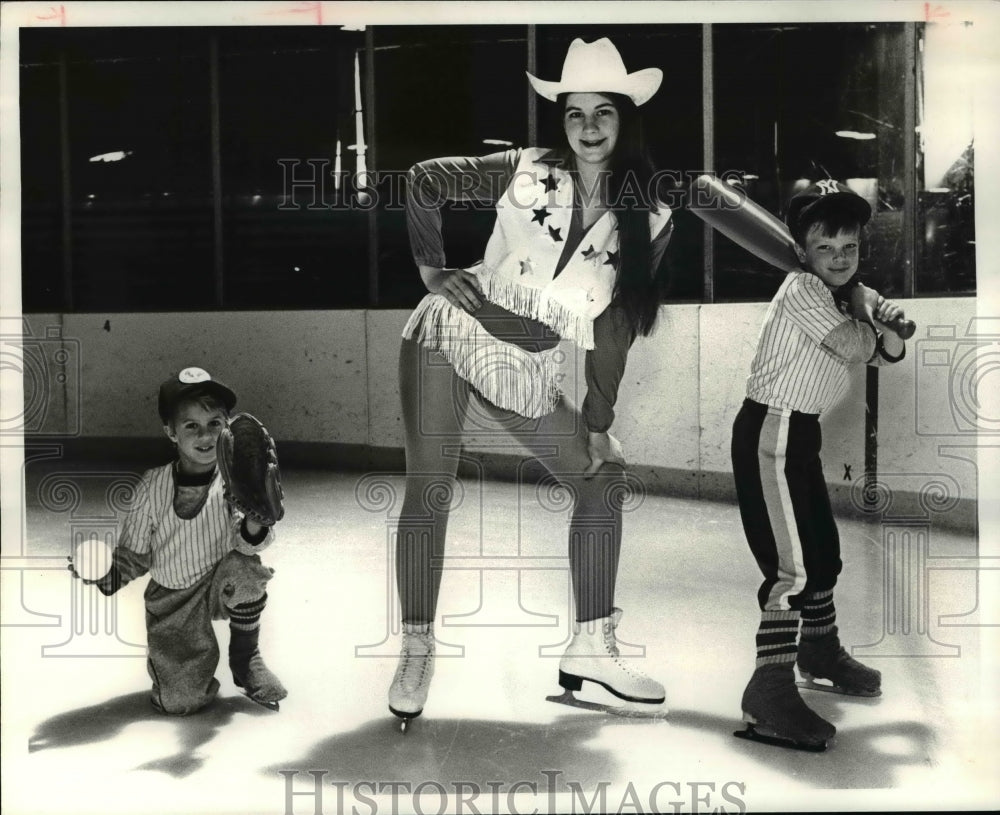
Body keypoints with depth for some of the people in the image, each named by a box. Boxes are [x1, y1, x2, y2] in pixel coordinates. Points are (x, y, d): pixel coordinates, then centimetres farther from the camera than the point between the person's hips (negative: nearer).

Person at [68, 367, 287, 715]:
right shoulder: (153, 486, -11)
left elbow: (249, 544, -24)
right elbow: (134, 553, -1)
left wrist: (254, 520, -46)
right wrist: (105, 577, -20)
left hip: (221, 586, 0)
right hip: (171, 598, 0)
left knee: (244, 568, -35)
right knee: (181, 700, -12)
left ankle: (245, 658, -7)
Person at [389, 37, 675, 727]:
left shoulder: (649, 220, -1)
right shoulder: (527, 172, -7)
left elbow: (613, 328, 3)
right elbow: (423, 181, -3)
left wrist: (600, 424, 3)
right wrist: (431, 269, -9)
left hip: (532, 372, 4)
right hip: (452, 338, -3)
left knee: (604, 478, 4)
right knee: (429, 489, -11)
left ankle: (592, 647, 15)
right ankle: (417, 649, 2)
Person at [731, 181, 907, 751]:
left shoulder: (851, 296, 13)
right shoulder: (801, 288, -14)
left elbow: (888, 354, 10)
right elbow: (853, 346, -24)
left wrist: (885, 319, -11)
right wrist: (870, 320, -2)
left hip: (802, 434, 10)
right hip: (770, 431, -10)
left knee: (824, 548, 21)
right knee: (793, 564, -16)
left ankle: (820, 650, 41)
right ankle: (770, 694, -14)